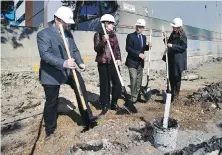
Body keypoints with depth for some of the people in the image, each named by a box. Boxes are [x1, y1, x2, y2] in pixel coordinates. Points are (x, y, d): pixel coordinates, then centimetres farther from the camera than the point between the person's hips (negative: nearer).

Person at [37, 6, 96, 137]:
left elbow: (75, 50, 15)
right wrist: (63, 63, -42)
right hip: (52, 74, -6)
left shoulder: (68, 33, 9)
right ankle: (50, 129, 29)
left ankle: (87, 119, 22)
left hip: (69, 70, 7)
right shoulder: (43, 34, -14)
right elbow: (45, 55, -27)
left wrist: (80, 63, -2)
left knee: (81, 89, 5)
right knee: (52, 102, 7)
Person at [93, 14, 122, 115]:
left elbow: (117, 48, 11)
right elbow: (96, 49, -10)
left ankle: (114, 103, 19)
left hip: (113, 62, 4)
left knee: (117, 82, 2)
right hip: (103, 63, -4)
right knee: (105, 84, 0)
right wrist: (103, 41, -25)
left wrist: (118, 58, -2)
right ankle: (105, 105, 14)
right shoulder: (98, 34, 0)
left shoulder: (113, 35, 12)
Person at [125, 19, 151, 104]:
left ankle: (137, 97, 24)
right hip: (132, 62, -6)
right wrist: (138, 54, -22)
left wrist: (148, 46, -3)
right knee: (134, 80, -10)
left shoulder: (144, 37, 12)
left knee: (139, 81, 11)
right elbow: (128, 48, -16)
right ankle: (133, 98, 3)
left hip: (140, 62, 7)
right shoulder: (130, 36, -7)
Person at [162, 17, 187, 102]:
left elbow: (184, 47, -17)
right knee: (171, 76, 12)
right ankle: (172, 92, 27)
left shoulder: (182, 35, -11)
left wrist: (172, 46, -22)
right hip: (171, 58, 8)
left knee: (177, 77, 2)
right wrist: (166, 41, 1)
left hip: (178, 60, -7)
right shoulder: (173, 34, 11)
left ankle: (176, 94, 15)